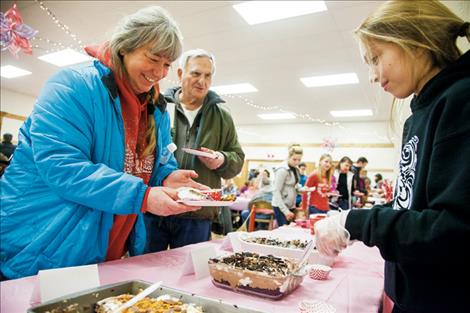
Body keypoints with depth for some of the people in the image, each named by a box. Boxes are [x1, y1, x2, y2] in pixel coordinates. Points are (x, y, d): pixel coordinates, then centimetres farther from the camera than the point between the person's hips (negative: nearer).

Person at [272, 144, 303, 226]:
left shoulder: (295, 169, 9)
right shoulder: (282, 170, -17)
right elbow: (276, 191, -20)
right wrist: (285, 211, -23)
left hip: (290, 205, 8)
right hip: (281, 206, -8)